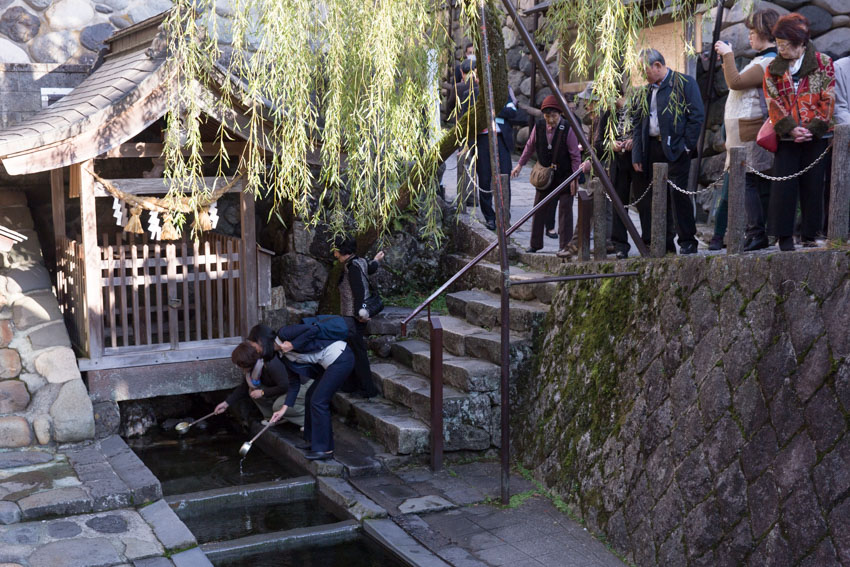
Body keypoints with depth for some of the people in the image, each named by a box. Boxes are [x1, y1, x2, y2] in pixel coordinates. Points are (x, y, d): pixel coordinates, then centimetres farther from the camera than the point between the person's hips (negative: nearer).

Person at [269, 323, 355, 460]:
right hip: (331, 364, 10)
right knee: (311, 396, 16)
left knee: (318, 401, -7)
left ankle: (325, 449, 0)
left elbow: (313, 329, -19)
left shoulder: (284, 333, -7)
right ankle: (313, 440, 29)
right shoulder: (286, 357, 18)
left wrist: (292, 345, -13)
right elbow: (294, 384, 19)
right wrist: (283, 409, 15)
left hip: (341, 358, -10)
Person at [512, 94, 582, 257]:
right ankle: (535, 243, 21)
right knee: (539, 208, 9)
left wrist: (575, 178, -12)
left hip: (564, 176, -4)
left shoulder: (567, 129, -14)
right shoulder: (538, 126, -3)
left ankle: (565, 246, -1)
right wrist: (520, 164, 14)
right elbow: (530, 146, 13)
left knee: (565, 209, -5)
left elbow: (575, 155, -10)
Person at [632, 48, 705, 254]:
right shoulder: (647, 90, 17)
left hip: (675, 150, -6)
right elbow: (638, 123, 15)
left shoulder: (684, 83, -1)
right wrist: (636, 155, 6)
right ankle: (665, 243, 12)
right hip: (652, 149, 6)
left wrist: (686, 146, -10)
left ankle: (688, 241, 3)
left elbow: (697, 114, -6)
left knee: (678, 194, -9)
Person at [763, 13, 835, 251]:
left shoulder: (823, 63, 2)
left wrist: (813, 128, -13)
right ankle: (784, 235, 5)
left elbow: (827, 99, -3)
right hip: (787, 138, 1)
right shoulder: (773, 70, 8)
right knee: (784, 186, -3)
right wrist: (791, 128, -13)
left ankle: (809, 235, 13)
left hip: (816, 136, -1)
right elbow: (773, 103, 0)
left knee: (813, 185, 3)